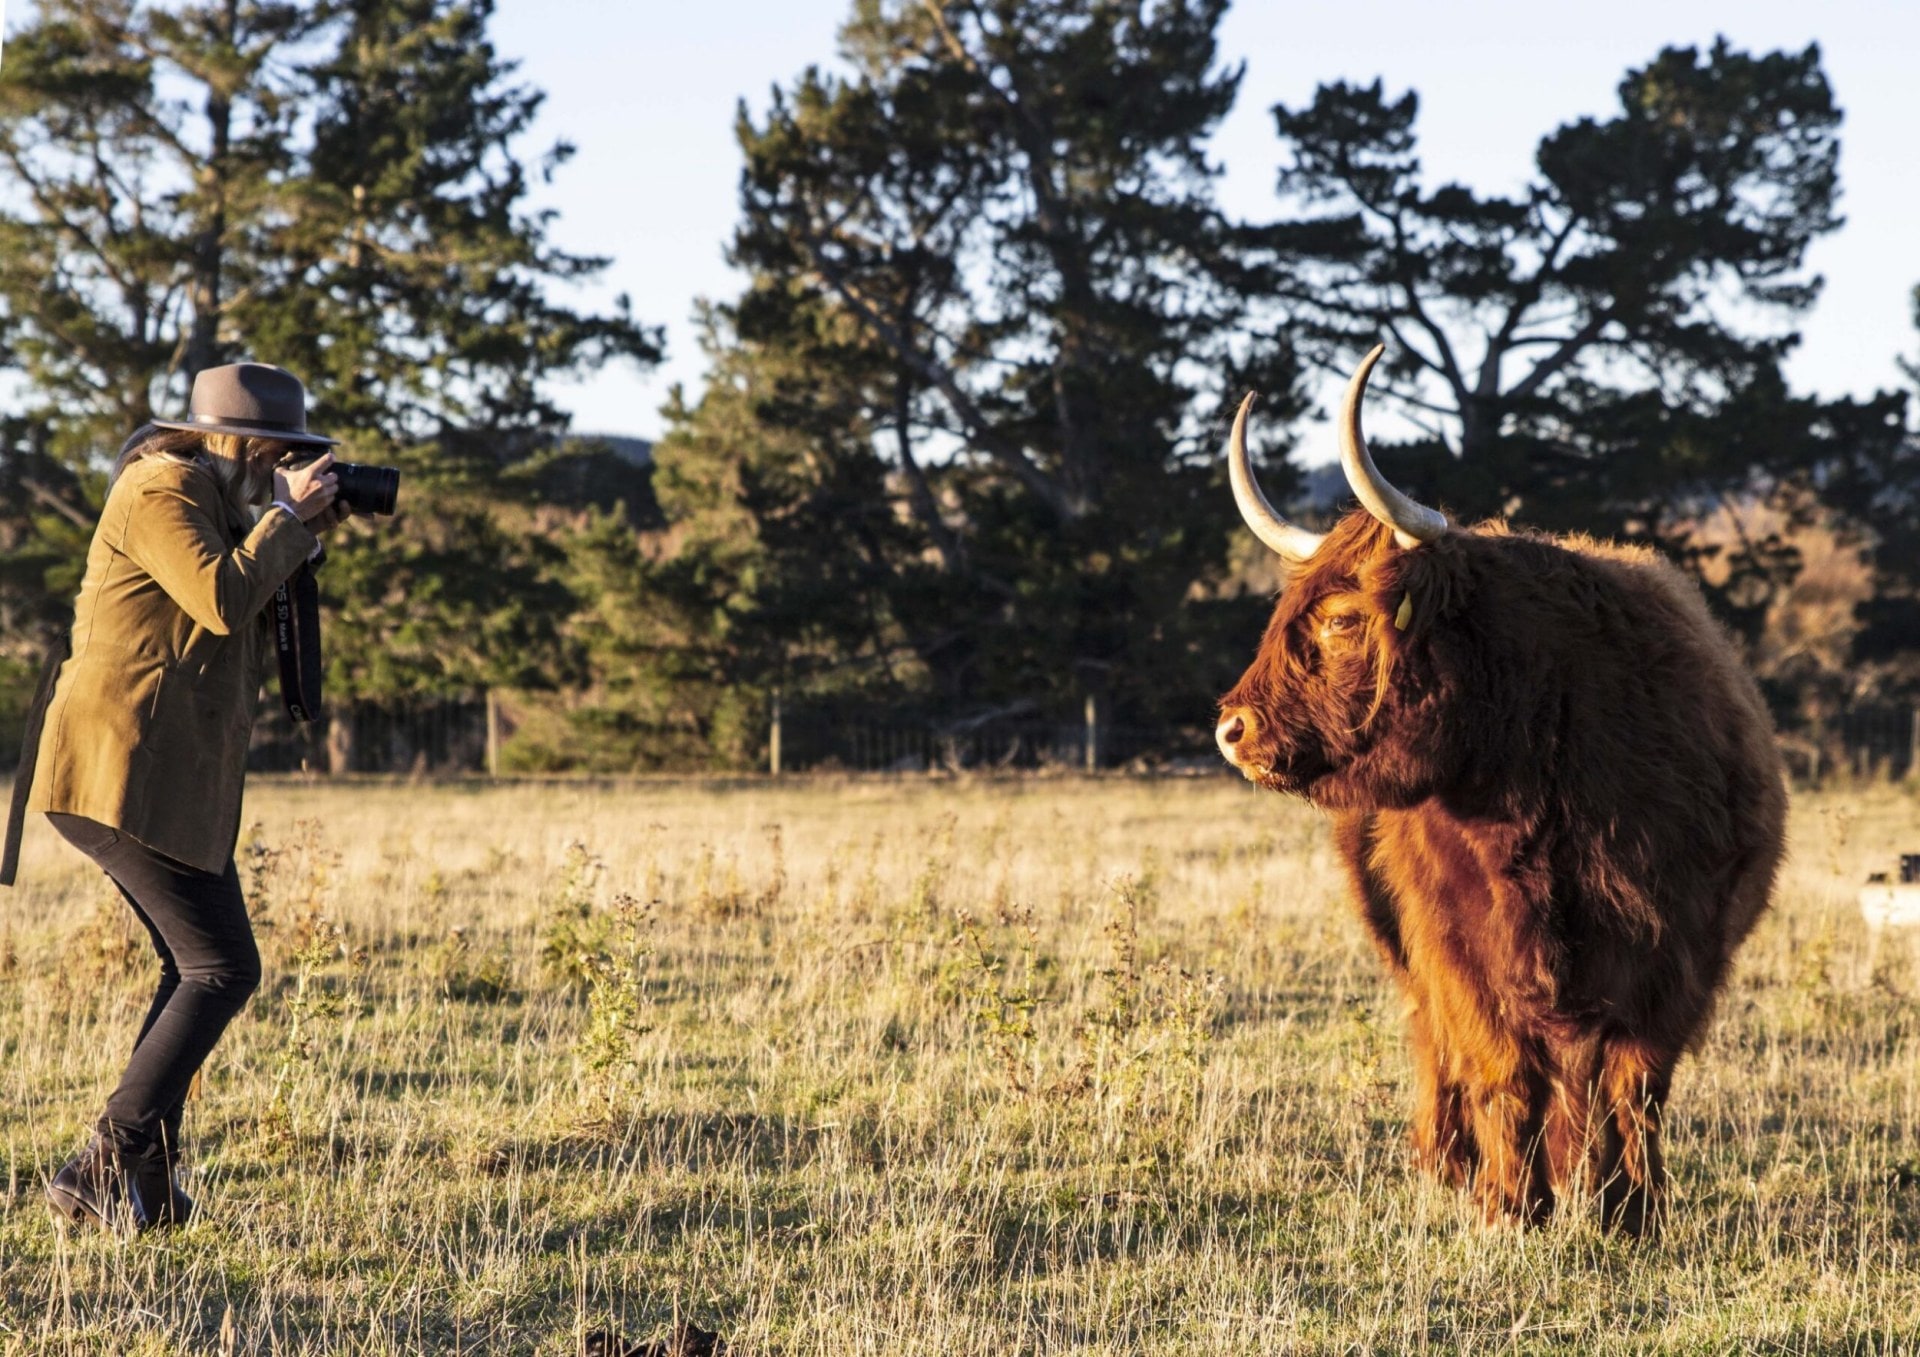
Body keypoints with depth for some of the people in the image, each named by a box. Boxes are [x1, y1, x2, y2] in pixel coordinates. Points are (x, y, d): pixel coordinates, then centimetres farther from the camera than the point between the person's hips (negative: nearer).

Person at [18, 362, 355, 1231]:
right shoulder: (160, 492, -11)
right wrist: (287, 517, -10)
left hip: (169, 779, 11)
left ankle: (141, 1184, 14)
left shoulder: (209, 501, 21)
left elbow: (251, 630, 21)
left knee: (196, 971, 13)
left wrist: (305, 538, 10)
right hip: (127, 774, -11)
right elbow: (226, 602, -23)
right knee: (223, 970, -11)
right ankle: (105, 1171, -13)